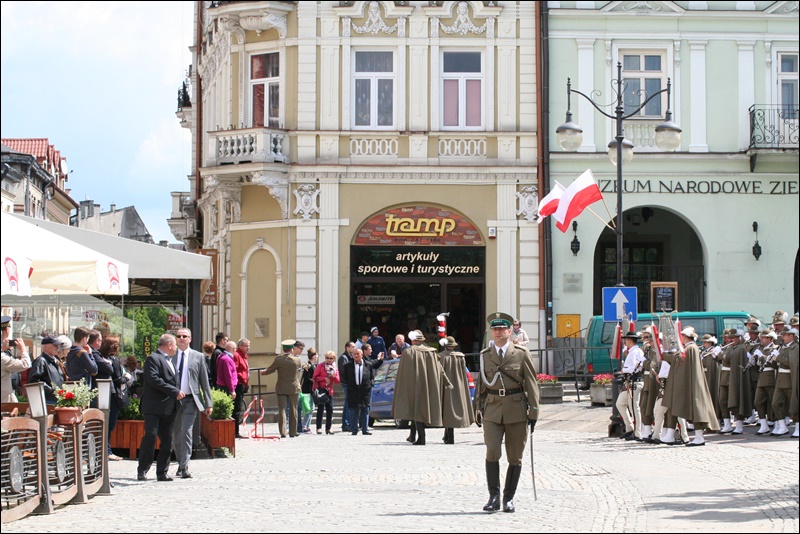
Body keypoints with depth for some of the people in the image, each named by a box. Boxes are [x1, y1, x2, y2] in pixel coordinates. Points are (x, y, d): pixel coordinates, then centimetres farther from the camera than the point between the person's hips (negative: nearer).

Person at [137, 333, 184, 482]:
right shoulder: (153, 359, -8)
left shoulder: (172, 360, 20)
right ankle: (142, 470, -4)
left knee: (167, 440, 6)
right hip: (154, 407, -8)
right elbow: (154, 380, -19)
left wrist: (177, 392, 11)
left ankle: (162, 472, 11)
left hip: (169, 407, 8)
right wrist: (174, 391, -19)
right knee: (150, 436, -10)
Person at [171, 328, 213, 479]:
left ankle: (184, 467, -15)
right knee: (175, 434, 8)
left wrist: (208, 403, 2)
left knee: (187, 432, -13)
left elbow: (204, 381, 6)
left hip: (190, 400, -2)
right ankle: (180, 464, 23)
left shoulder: (198, 357, 5)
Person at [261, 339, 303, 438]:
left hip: (281, 388, -1)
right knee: (293, 410, 9)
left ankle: (282, 432, -8)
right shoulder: (297, 360, -7)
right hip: (294, 388, 1)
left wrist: (262, 372, 22)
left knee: (282, 410, 0)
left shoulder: (279, 360, -9)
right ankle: (293, 432, 12)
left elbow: (269, 370, 1)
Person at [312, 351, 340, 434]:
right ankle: (319, 428, -5)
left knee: (330, 409, 0)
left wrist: (334, 376, -15)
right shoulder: (320, 366, 0)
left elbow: (337, 381, 5)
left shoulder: (335, 368, 11)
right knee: (320, 409, -8)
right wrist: (324, 378, -16)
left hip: (329, 391, 4)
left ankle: (328, 428, 9)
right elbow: (314, 377, -6)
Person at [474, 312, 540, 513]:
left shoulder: (521, 354, 1)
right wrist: (478, 410, 15)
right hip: (492, 409, 1)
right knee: (492, 452, -14)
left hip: (516, 410, -1)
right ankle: (494, 497, -5)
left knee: (515, 457, 4)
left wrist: (533, 413, -4)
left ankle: (509, 499, 16)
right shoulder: (485, 355, 8)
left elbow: (531, 384, 1)